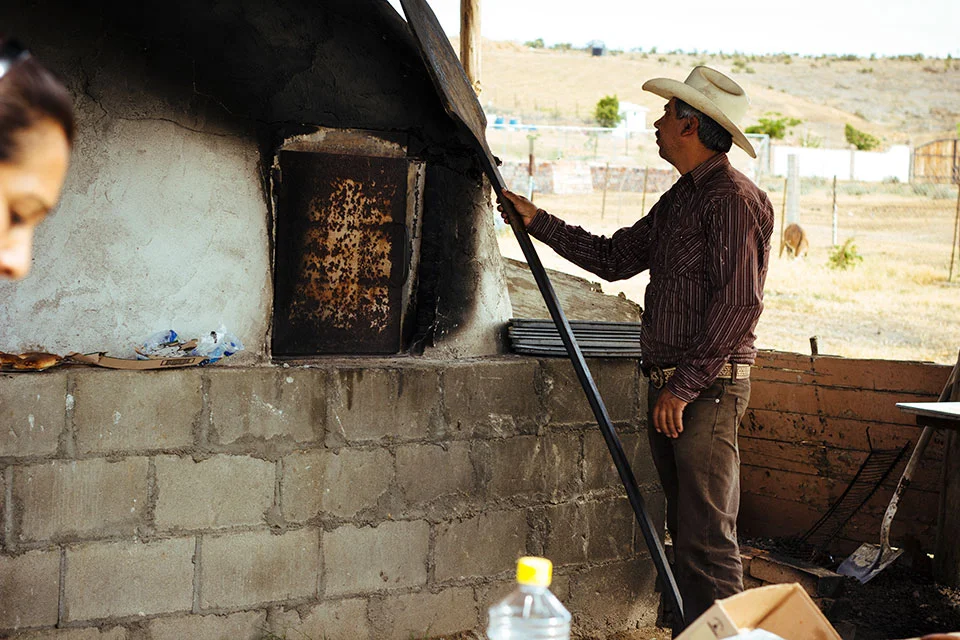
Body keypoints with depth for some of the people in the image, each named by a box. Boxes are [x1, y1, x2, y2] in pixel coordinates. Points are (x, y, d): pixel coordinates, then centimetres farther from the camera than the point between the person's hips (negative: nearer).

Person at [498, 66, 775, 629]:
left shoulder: (734, 199, -13)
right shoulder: (680, 199, 18)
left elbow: (739, 303, -19)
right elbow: (613, 257, 24)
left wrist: (684, 386, -19)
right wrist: (538, 221, 20)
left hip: (708, 388, -10)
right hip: (672, 387, 10)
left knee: (708, 537, -9)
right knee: (686, 529, 13)